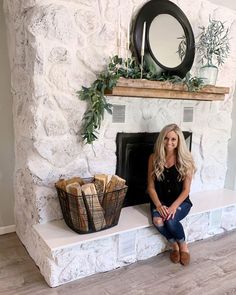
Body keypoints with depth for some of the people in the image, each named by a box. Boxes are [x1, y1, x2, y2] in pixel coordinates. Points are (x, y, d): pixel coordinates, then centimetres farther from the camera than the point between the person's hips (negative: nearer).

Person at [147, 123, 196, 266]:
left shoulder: (185, 159, -8)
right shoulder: (154, 158, -4)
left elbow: (186, 189, -7)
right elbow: (151, 187, -2)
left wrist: (173, 206, -21)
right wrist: (158, 205, -17)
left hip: (180, 201, -1)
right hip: (160, 201, 2)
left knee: (170, 220, -30)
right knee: (158, 221, -28)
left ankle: (183, 246, 4)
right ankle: (174, 245, 4)